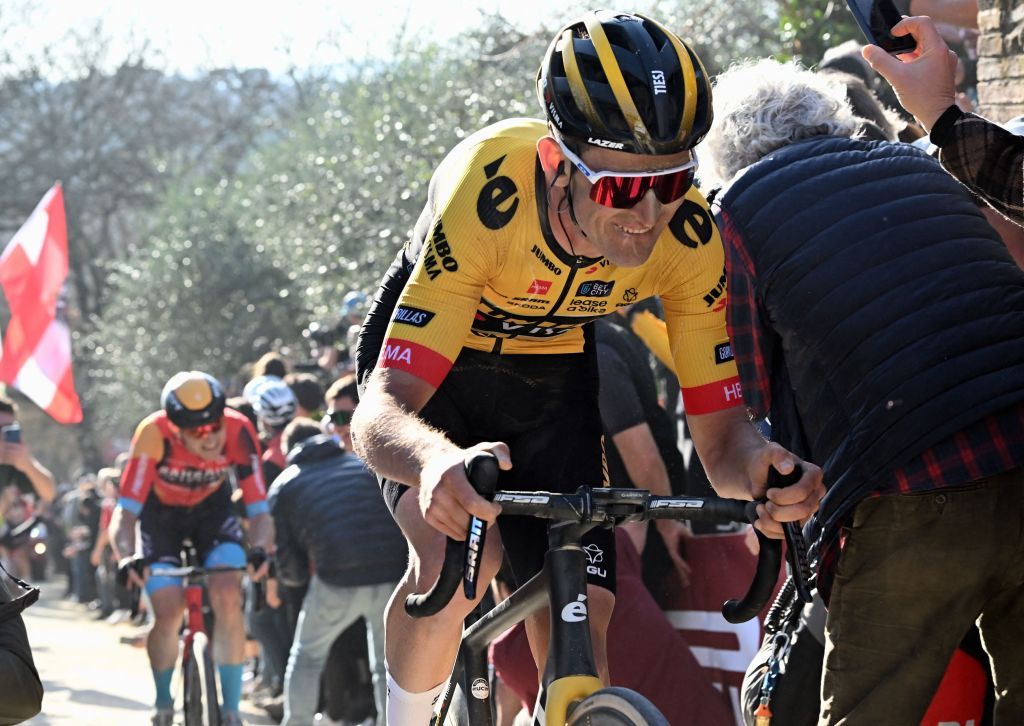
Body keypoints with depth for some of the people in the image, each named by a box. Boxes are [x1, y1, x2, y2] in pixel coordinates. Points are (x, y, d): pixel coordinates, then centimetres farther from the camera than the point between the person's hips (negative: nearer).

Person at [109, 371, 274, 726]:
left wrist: (261, 549, -50)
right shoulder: (154, 434, -37)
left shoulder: (238, 432, -32)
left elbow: (259, 510, -29)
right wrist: (126, 560, -53)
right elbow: (125, 512, -36)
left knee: (228, 598, -21)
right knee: (168, 615, -14)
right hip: (160, 511, -1)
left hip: (212, 507, 1)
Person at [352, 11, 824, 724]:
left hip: (552, 373, 3)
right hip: (430, 349, -3)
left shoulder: (691, 238, -27)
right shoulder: (485, 192, -39)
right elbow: (380, 412, -42)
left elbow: (720, 436, -20)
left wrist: (761, 464, -45)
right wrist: (437, 462, -66)